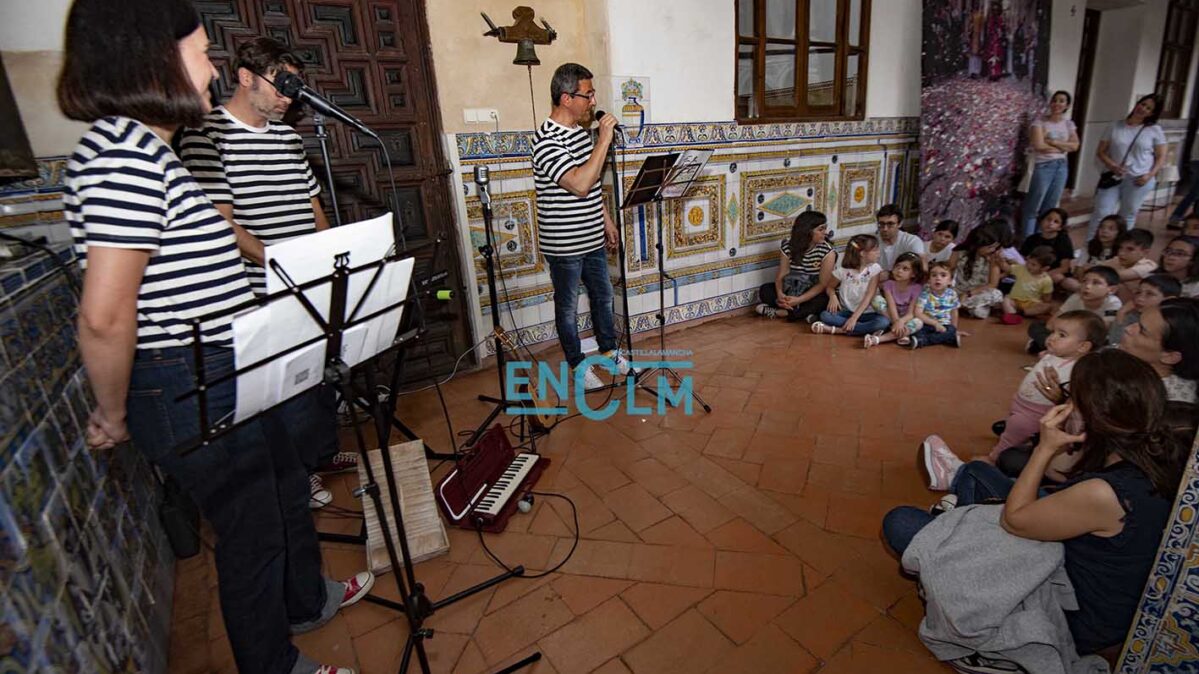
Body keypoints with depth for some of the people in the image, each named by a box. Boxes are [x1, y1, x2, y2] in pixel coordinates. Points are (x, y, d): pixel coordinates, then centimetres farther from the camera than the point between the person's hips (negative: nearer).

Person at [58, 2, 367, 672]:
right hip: (191, 397, -10)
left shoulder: (141, 148, 10)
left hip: (227, 380, 10)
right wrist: (114, 415, -13)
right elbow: (105, 315, -27)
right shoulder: (129, 157, -23)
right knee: (254, 533, 11)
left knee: (288, 486, 26)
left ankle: (308, 599, 52)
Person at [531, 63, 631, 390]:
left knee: (603, 297, 19)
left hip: (592, 239, 8)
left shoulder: (581, 130, 7)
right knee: (568, 307, 10)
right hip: (564, 245, -8)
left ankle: (610, 351, 38)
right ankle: (578, 365, 27)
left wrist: (607, 220, 18)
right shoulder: (547, 141, -21)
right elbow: (580, 185, -32)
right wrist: (604, 140, -27)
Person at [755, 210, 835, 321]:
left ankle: (778, 312, -27)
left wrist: (799, 300, -31)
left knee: (823, 301, -37)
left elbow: (822, 284, -19)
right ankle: (804, 313, -24)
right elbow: (781, 275, -11)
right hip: (792, 290, 3)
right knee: (765, 290, -18)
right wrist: (780, 294, -32)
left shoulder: (827, 252, -18)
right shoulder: (787, 245, -11)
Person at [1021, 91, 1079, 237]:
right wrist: (1063, 147, -6)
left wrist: (1052, 141, -11)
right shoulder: (1040, 121, -6)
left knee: (1050, 207, 10)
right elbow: (1039, 145, -16)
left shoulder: (1069, 124, 9)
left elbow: (1075, 145, 0)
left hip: (1062, 166, 6)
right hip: (1043, 166, -5)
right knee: (1033, 207, -4)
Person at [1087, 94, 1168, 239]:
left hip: (1139, 180, 1)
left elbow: (1161, 157, 5)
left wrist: (1150, 175, -10)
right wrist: (1112, 165, -15)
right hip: (1113, 177, 0)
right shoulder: (1115, 126, 3)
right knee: (1101, 213, -6)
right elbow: (1100, 152, 3)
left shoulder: (1155, 130, 3)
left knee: (1128, 216, 9)